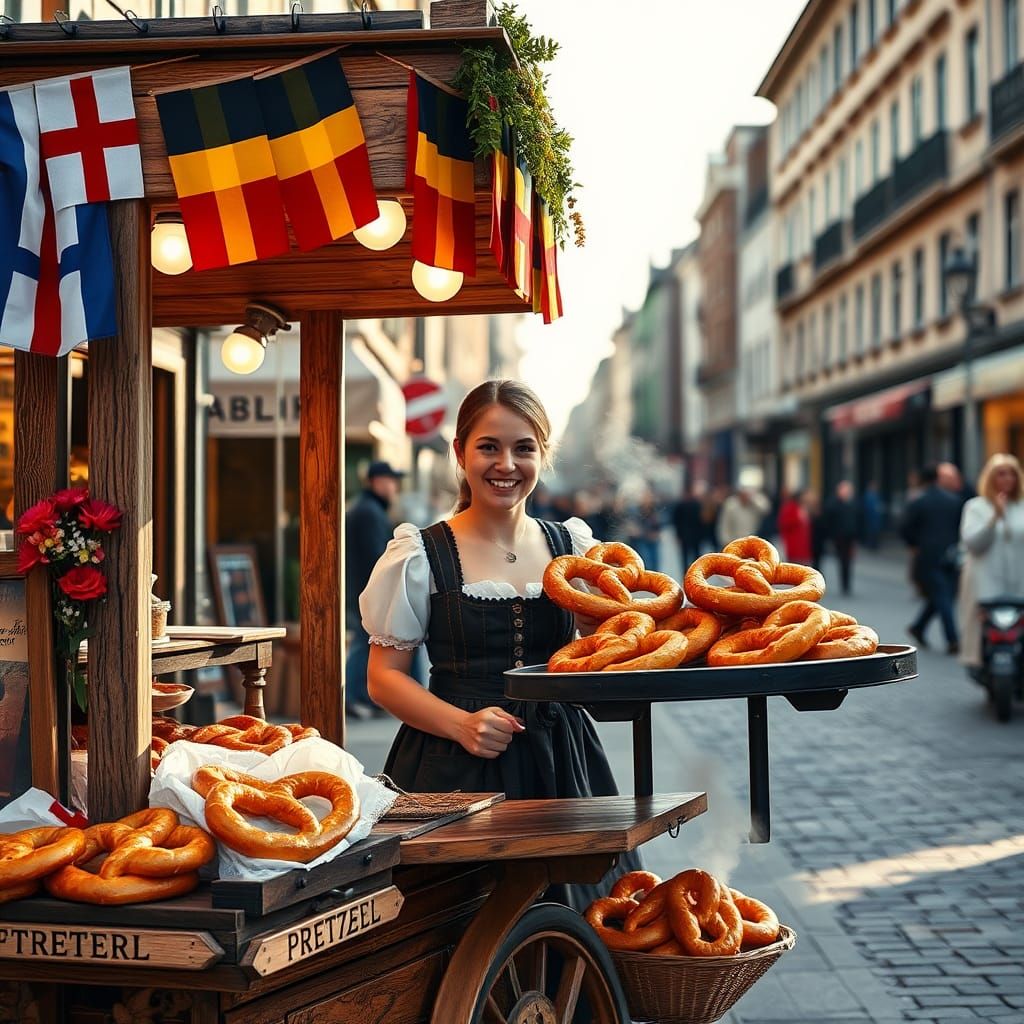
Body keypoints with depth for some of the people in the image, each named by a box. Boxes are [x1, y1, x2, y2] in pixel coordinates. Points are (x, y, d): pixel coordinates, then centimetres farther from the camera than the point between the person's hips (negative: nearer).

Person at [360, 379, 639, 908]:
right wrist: (462, 725, -15)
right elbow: (384, 677, -2)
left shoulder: (572, 546, 9)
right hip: (457, 771, -3)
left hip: (559, 764, 3)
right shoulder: (423, 556, -1)